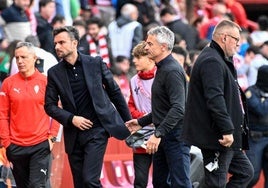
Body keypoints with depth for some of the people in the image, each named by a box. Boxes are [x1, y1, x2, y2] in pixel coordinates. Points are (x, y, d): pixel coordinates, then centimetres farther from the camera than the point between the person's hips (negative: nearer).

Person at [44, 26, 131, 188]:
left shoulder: (95, 63, 0)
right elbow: (50, 105, 6)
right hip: (74, 135, 3)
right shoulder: (55, 73, 3)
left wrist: (129, 122, 10)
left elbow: (115, 92, 7)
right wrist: (71, 119, -9)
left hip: (97, 131, -3)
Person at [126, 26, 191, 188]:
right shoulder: (162, 69, 16)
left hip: (175, 136, -11)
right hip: (163, 137, 11)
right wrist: (141, 122, 24)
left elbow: (178, 109, -27)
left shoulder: (172, 71, -17)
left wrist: (158, 134, -31)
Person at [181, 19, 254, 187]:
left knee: (245, 172, 16)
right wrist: (227, 130, -30)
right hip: (216, 139, -11)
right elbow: (215, 98, -28)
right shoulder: (212, 62, -17)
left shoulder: (219, 60, 19)